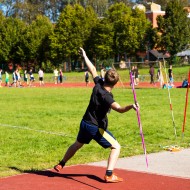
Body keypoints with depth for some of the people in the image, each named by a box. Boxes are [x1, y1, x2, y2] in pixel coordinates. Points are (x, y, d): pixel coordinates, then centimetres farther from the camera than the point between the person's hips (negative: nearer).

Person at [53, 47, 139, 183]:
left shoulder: (98, 84, -9)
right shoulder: (106, 96, -28)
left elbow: (92, 69, 7)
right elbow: (119, 109, -45)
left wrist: (84, 55, 20)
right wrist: (131, 106, -62)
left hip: (85, 123, 8)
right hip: (96, 128, -8)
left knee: (77, 144, 31)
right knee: (116, 147, -3)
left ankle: (60, 165, 46)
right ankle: (109, 175, -15)